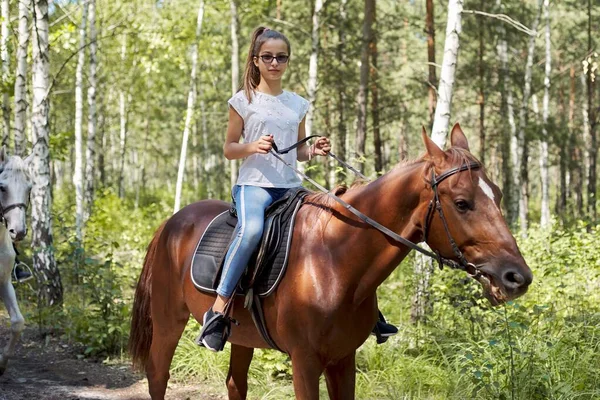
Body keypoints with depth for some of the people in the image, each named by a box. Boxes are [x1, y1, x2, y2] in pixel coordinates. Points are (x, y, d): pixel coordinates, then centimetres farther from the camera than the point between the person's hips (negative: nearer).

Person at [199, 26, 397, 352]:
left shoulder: (297, 104, 15)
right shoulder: (244, 101, 3)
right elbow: (228, 149, 4)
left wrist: (314, 151, -2)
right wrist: (252, 147, -17)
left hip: (290, 185, 5)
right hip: (254, 183, -5)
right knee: (251, 230, -38)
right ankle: (218, 308, -33)